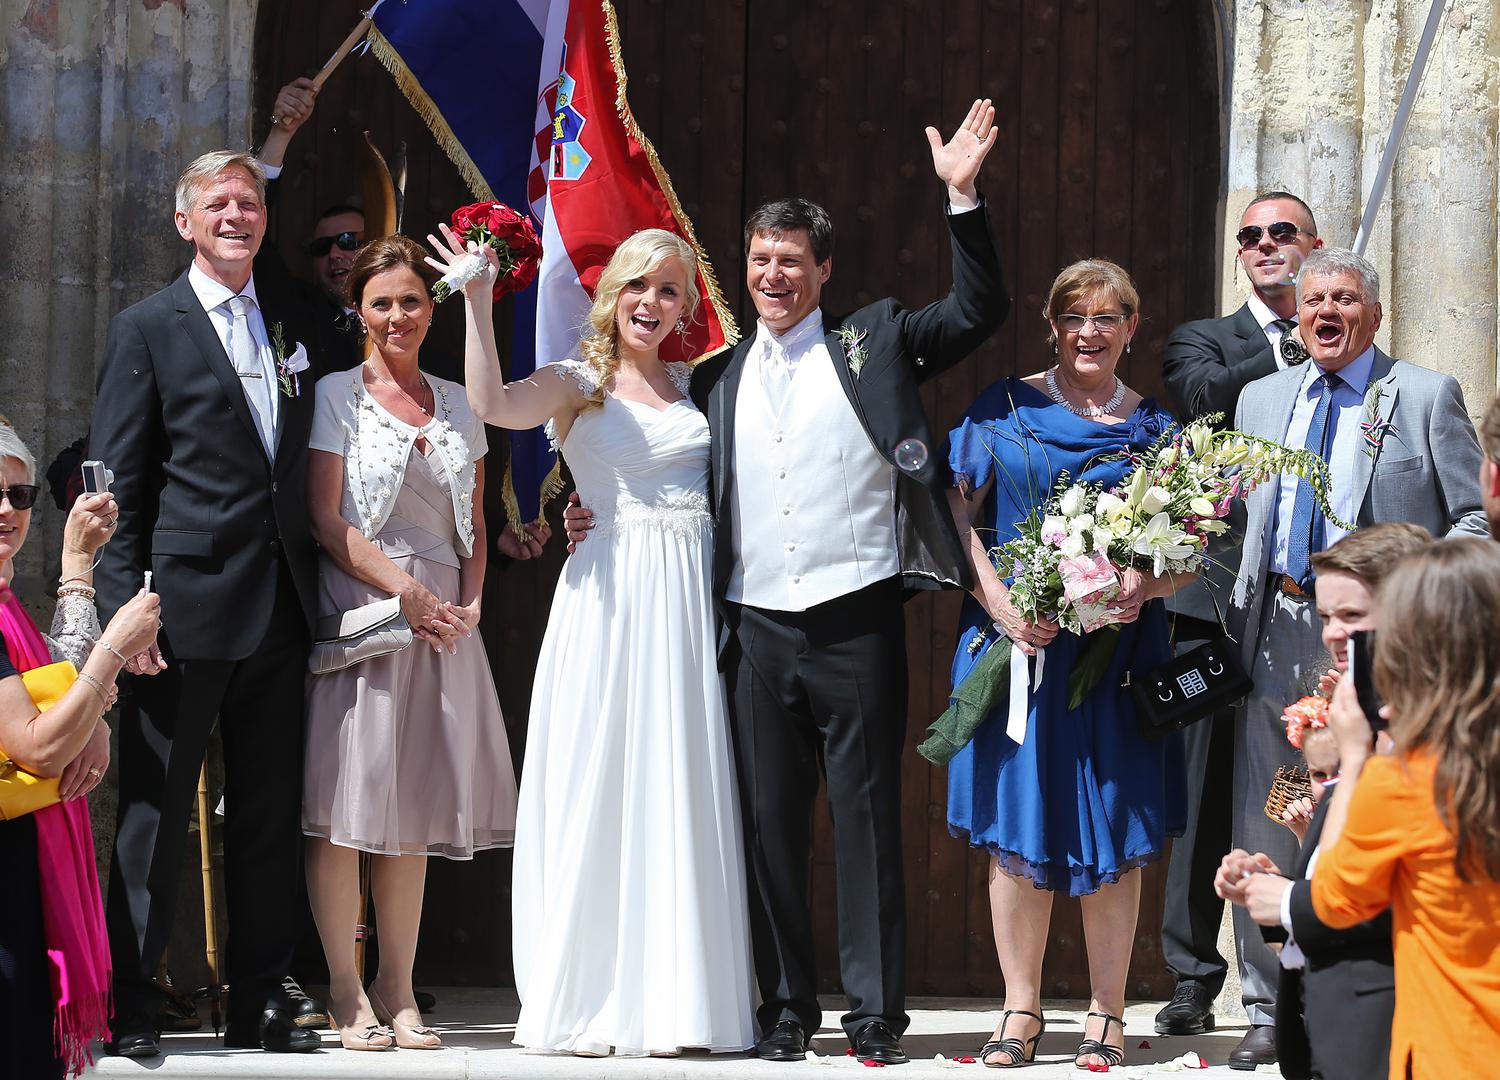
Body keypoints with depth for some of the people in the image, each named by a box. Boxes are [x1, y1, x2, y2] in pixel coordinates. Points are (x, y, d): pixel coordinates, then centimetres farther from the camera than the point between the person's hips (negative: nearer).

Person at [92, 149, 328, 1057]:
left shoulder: (297, 324, 14)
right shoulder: (147, 329, 1)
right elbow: (118, 480, -3)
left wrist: (314, 589, 8)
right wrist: (124, 604, -12)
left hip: (281, 607, 5)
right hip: (186, 605, -5)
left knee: (270, 812, 9)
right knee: (156, 810, -1)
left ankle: (260, 999, 17)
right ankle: (132, 1005, 5)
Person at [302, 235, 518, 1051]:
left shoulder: (456, 404, 14)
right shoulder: (338, 395, 0)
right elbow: (325, 520, -6)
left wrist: (471, 602, -1)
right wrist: (408, 593, -12)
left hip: (443, 619, 4)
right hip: (359, 610, -4)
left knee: (414, 807, 5)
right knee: (346, 804, -6)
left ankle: (398, 991, 10)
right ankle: (346, 992, 0)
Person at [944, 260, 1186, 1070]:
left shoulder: (1154, 429, 10)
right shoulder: (1005, 409, 6)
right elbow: (955, 513, 2)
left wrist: (1146, 586, -13)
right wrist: (996, 599, -12)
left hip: (1116, 654, 1)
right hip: (1014, 641, 0)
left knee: (1113, 831, 1)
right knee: (1016, 824, 1)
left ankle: (1106, 1013, 11)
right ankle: (1021, 1009, 10)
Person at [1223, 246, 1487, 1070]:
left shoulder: (1427, 396, 2)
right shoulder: (1261, 399, 16)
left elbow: (1477, 517, 0)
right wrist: (1239, 616, 8)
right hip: (1275, 631, 5)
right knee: (1263, 829, 6)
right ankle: (1269, 1012, 15)